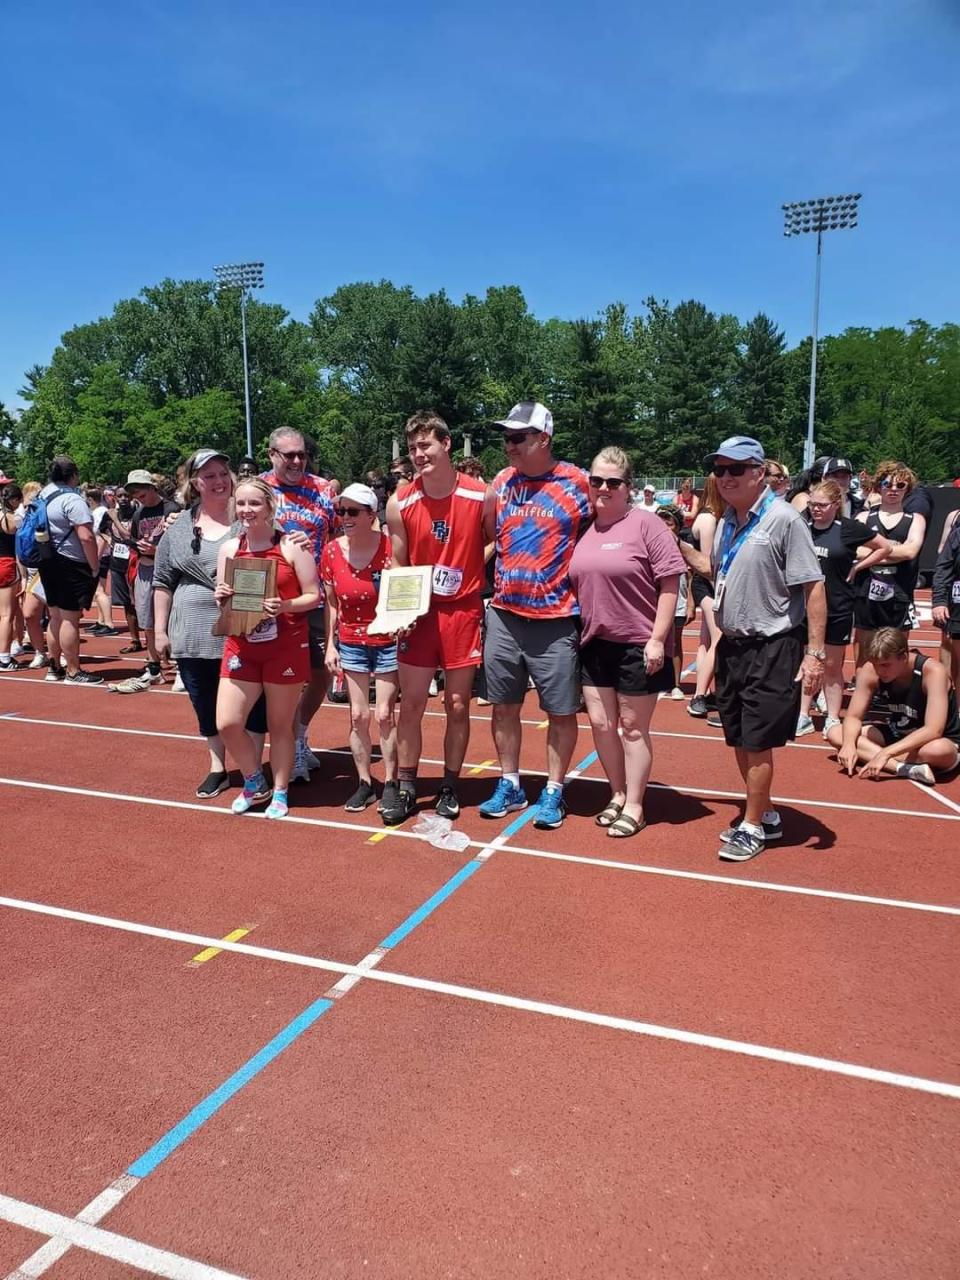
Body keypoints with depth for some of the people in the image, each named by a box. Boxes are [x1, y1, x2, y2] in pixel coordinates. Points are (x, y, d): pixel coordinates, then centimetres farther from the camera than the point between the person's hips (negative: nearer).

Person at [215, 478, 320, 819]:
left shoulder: (291, 546, -6)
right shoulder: (228, 548, 7)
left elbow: (313, 596, -6)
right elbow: (223, 600, 15)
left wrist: (285, 606, -23)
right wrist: (221, 597, -7)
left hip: (286, 647, -4)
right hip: (241, 646, 4)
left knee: (280, 725, 7)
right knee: (227, 723, -2)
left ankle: (280, 793, 26)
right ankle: (254, 783, 24)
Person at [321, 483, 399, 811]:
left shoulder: (390, 546, -15)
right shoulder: (332, 551, -4)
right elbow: (331, 603, 5)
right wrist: (330, 644, 4)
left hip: (388, 641, -3)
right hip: (351, 643, 3)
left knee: (385, 715, 2)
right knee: (358, 716, 8)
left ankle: (390, 782, 17)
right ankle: (365, 782, 22)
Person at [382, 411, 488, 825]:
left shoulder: (479, 495, -8)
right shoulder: (400, 504, -3)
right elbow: (397, 567, 4)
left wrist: (472, 571, -8)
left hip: (464, 611, -1)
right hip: (419, 613, 1)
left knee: (458, 705, 7)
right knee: (411, 704, 5)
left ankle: (450, 787, 22)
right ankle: (406, 788, 18)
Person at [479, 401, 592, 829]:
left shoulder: (576, 483, -6)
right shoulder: (501, 482, 7)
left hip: (555, 620, -4)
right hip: (503, 615, 4)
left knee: (561, 710, 6)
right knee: (504, 705, 12)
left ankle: (553, 792, 21)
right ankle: (509, 785, 28)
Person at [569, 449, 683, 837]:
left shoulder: (646, 524, -10)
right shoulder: (583, 529, 7)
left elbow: (669, 583, -12)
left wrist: (657, 638, -16)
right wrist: (578, 632, 12)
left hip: (637, 645, -5)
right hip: (594, 644, 6)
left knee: (633, 727, 5)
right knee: (600, 723, 11)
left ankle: (634, 806, 19)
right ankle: (617, 795, 30)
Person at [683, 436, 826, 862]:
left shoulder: (784, 519, -14)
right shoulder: (725, 523, 9)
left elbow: (813, 588, -15)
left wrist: (815, 653, -18)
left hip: (772, 649, -8)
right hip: (732, 646, 8)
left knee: (757, 742, 1)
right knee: (739, 739, 15)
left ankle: (752, 827, 18)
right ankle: (765, 815, 32)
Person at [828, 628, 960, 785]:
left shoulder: (932, 672, -28)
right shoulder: (870, 671, -15)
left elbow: (933, 731, -36)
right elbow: (853, 717, -10)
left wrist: (886, 753, -43)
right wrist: (849, 743, -33)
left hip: (936, 740, -6)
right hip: (898, 735, 6)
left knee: (939, 751, -43)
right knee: (835, 734, -16)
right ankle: (905, 767, -30)